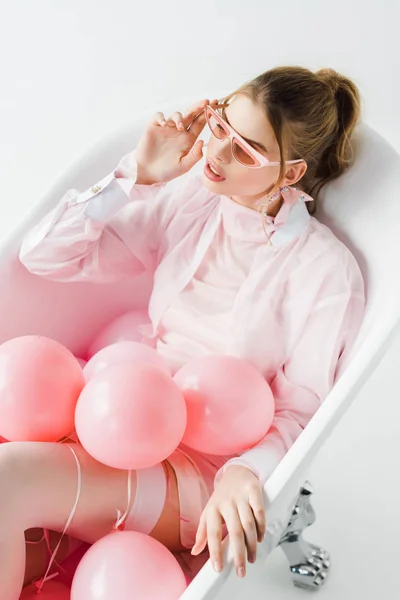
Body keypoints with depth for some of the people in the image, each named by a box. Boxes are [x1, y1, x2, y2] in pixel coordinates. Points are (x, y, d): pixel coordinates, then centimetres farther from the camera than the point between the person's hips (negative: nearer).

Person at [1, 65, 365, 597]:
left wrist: (244, 473, -27)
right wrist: (137, 176, -9)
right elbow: (45, 254, 0)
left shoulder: (326, 271, -10)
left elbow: (300, 412, -7)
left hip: (201, 470, -5)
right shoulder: (188, 202, 2)